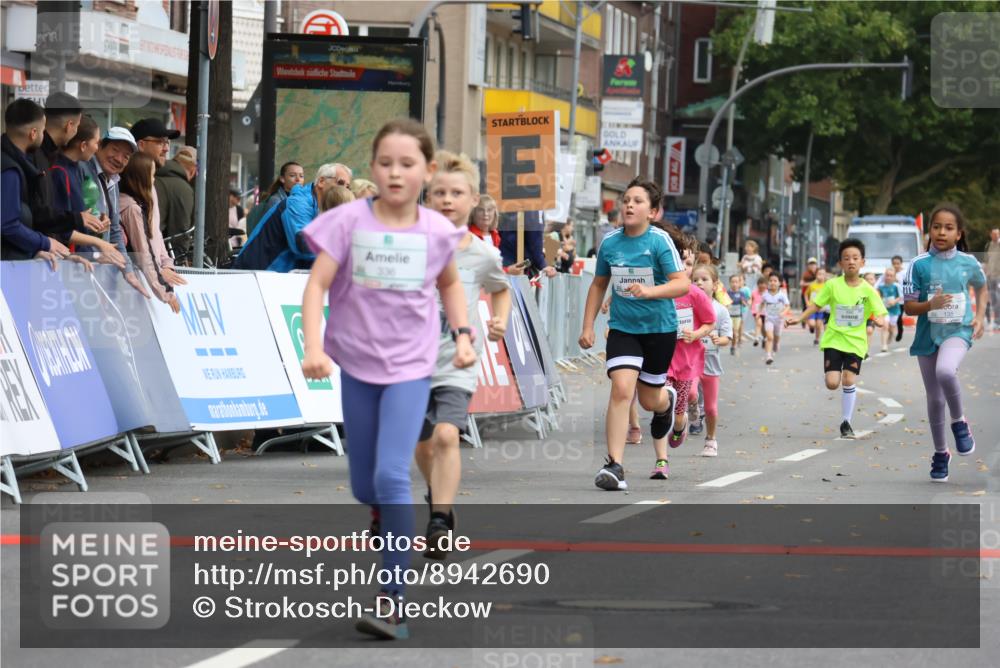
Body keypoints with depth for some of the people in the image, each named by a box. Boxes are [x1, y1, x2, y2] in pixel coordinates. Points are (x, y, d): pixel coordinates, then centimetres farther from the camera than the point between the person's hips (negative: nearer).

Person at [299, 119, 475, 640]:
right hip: (356, 363, 1)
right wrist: (313, 347, -27)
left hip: (410, 367, -1)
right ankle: (384, 516, 50)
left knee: (392, 475, -17)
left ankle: (392, 601, -17)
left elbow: (450, 285, 16)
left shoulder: (436, 231, -5)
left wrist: (462, 333, 2)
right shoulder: (350, 221, -10)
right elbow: (317, 284, -15)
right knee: (365, 488, 10)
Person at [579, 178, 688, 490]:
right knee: (621, 388, -18)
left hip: (659, 327, -2)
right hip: (623, 327, 2)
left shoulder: (659, 241, -13)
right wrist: (588, 326, 9)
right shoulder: (610, 242, -1)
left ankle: (668, 400, 50)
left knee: (649, 400, 10)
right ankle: (614, 465, -20)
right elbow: (599, 284, 13)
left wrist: (649, 291, -36)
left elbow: (683, 283, -19)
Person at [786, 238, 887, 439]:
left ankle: (846, 423, 8)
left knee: (849, 381, -9)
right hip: (833, 340, 0)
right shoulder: (833, 285, -3)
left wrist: (879, 320, -31)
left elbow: (880, 314, -8)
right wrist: (799, 319, -6)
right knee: (832, 383, -12)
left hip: (855, 342, 0)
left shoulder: (868, 290, -5)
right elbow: (816, 305, 5)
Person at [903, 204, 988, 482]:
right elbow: (908, 307, -4)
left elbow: (981, 287, 19)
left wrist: (980, 316, 4)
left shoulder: (968, 262, -2)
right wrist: (931, 305, -23)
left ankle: (959, 422, -7)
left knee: (945, 371, -33)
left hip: (958, 331, -2)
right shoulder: (919, 265, -6)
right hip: (927, 335, 2)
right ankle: (940, 453, 28)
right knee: (935, 398, 9)